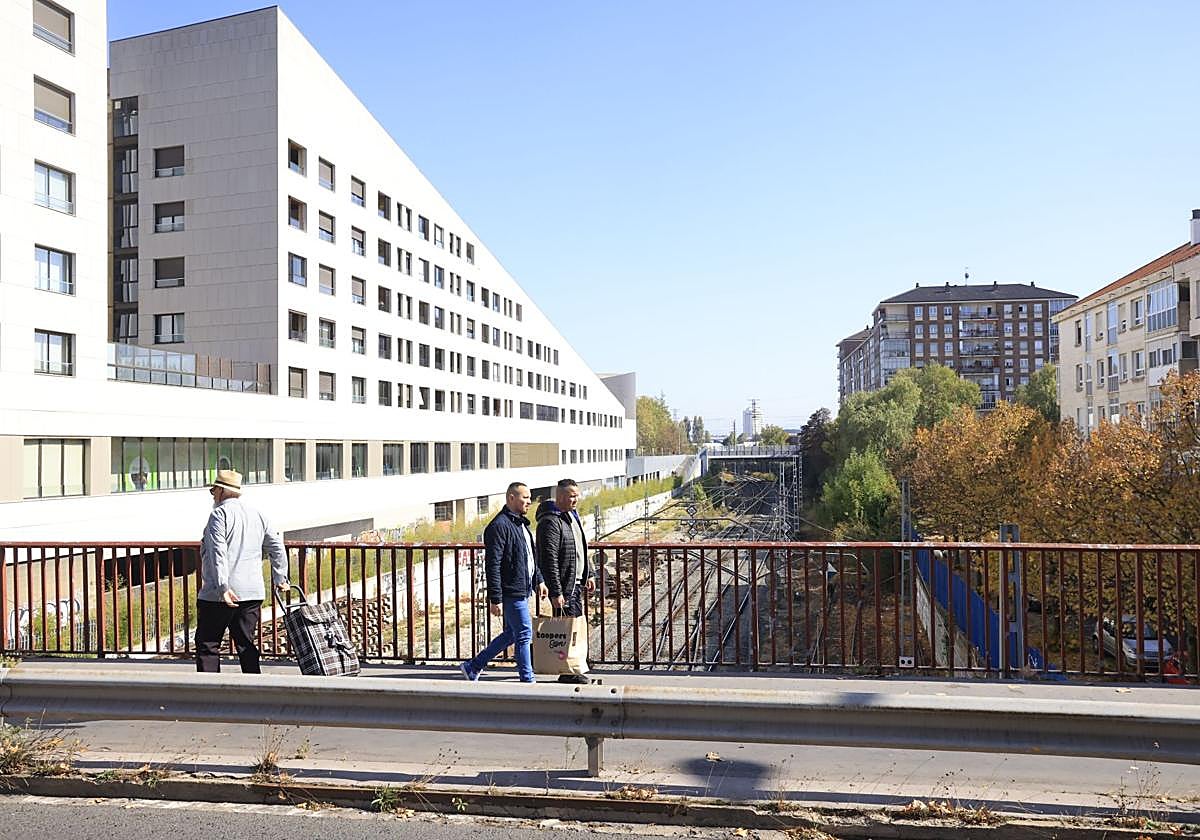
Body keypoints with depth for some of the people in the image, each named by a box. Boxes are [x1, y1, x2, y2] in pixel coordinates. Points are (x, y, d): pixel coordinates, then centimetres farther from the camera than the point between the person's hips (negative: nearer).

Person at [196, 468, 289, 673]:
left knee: (207, 645, 3)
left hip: (219, 595, -6)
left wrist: (223, 587, -23)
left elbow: (218, 552, -18)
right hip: (253, 593, 6)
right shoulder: (257, 515, 14)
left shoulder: (220, 513, -7)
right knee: (246, 645, 12)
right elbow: (277, 547, 16)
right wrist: (280, 578, 21)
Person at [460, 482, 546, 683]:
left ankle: (473, 666, 28)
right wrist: (495, 599, -21)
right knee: (524, 634, -3)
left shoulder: (522, 523, 16)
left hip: (523, 590, 10)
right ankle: (527, 680, 8)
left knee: (511, 634, 16)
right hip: (511, 592, -10)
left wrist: (538, 580, 18)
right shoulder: (499, 526, -15)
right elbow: (493, 565, -19)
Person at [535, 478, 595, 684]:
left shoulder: (572, 515, 13)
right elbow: (549, 560, -22)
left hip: (576, 583, 10)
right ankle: (566, 673, 6)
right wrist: (556, 592, -24)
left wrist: (589, 574, 20)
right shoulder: (551, 522, -18)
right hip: (563, 586, -10)